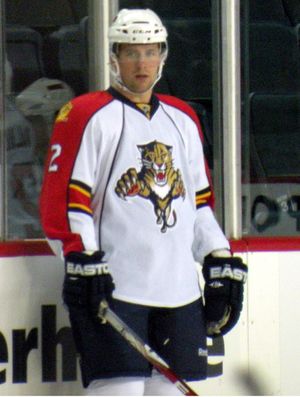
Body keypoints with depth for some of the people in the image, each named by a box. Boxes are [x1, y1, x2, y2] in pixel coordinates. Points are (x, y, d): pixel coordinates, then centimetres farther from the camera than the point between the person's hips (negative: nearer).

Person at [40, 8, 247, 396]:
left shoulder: (183, 120, 20)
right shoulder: (86, 115, -1)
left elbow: (199, 202, 24)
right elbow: (63, 195, -7)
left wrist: (221, 262, 15)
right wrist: (81, 260, -18)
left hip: (179, 290, 6)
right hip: (113, 288, -6)